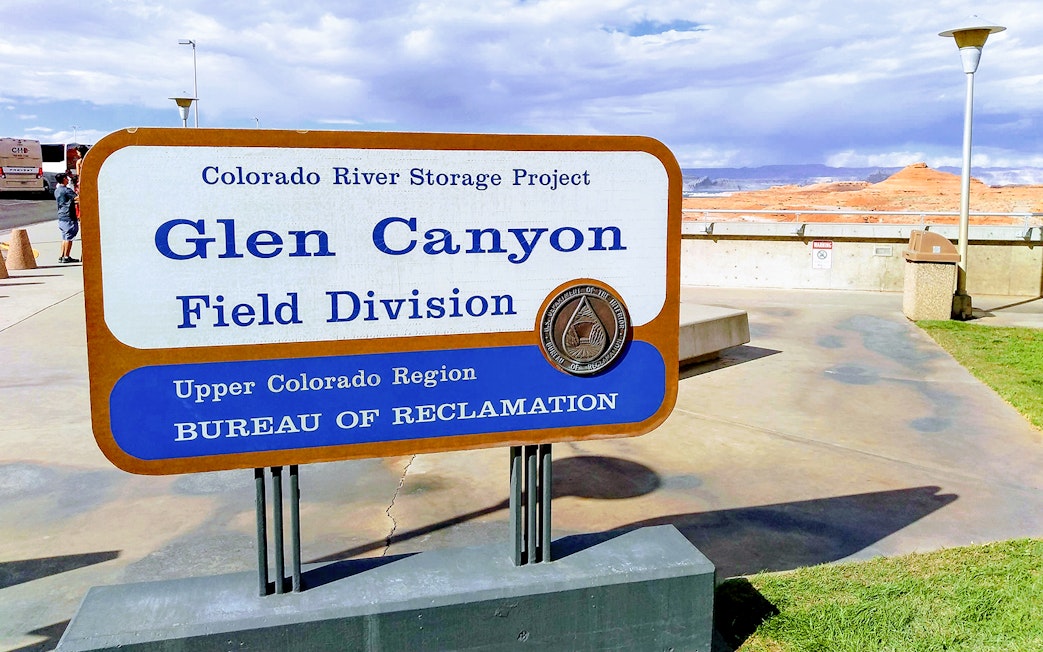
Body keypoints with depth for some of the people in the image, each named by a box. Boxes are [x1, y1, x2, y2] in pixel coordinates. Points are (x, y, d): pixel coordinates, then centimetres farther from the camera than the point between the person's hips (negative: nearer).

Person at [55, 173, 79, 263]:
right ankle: (66, 257, -2)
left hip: (61, 217, 9)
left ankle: (61, 256, 13)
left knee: (65, 237, 13)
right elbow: (77, 198, -20)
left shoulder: (57, 190, 14)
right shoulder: (66, 190, -12)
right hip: (68, 217, -9)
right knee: (69, 237, -4)